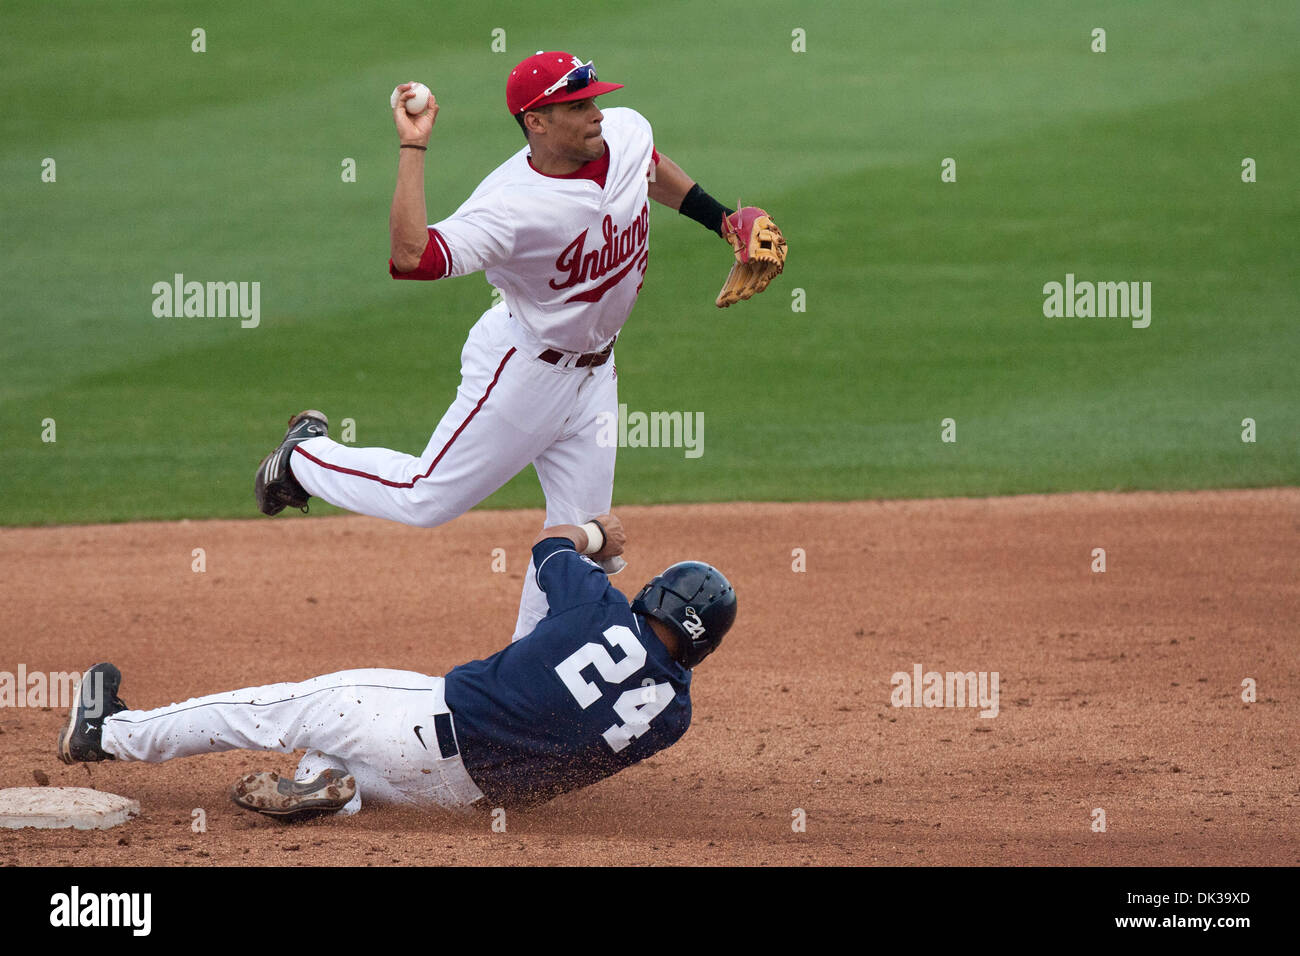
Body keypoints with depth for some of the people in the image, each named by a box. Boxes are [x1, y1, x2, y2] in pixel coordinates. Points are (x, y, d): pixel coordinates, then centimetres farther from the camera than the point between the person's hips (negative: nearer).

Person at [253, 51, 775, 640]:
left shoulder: (627, 132, -11)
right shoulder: (512, 204, -33)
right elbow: (411, 257, -46)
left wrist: (720, 218, 13)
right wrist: (413, 148, -46)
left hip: (593, 372, 7)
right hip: (522, 369, -7)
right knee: (427, 500, 2)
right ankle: (307, 455, 29)